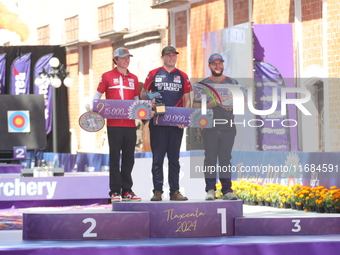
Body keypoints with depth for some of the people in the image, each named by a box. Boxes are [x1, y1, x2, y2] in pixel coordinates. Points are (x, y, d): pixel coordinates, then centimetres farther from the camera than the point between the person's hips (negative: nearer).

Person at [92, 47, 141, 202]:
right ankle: (115, 191, 1)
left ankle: (127, 191, 12)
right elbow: (97, 96, 6)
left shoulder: (133, 78, 15)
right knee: (115, 157, -2)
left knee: (129, 158, 6)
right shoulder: (107, 76, 4)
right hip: (114, 124, -4)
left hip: (130, 124, 4)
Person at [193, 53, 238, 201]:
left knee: (225, 158, 2)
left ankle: (227, 190, 3)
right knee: (210, 158, -3)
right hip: (209, 126, -1)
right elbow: (195, 105, 4)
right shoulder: (203, 84, 9)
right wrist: (209, 105, -12)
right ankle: (210, 190, -1)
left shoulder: (232, 83, 14)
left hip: (228, 126, 1)